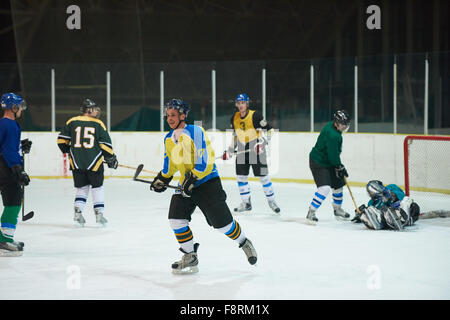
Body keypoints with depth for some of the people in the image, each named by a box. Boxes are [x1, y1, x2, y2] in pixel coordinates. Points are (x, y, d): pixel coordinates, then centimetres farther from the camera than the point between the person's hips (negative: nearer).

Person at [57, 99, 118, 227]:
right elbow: (105, 144, -4)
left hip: (76, 162, 2)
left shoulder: (72, 122, 3)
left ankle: (78, 212, 3)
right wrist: (111, 158, 9)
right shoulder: (98, 124, -3)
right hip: (94, 163, -2)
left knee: (82, 188, 16)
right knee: (97, 187, 14)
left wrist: (68, 151, 24)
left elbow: (62, 140, 6)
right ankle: (99, 214, 12)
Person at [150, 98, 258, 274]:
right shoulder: (168, 139, 8)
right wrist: (162, 179, 16)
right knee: (176, 218, -9)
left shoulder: (196, 132, -15)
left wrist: (193, 178, -25)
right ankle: (190, 257, 4)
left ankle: (244, 242, 23)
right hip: (186, 185, 7)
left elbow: (205, 160, -21)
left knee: (221, 222, -5)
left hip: (208, 182, -7)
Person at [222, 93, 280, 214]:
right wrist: (230, 150, 15)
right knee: (241, 176, 5)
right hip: (242, 151, 6)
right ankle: (246, 203, 16)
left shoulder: (255, 115, -15)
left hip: (257, 150, -6)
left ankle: (271, 201, 11)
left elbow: (269, 130, -13)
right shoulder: (234, 118, 5)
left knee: (263, 176, -3)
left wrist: (263, 142, -25)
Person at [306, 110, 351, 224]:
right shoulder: (332, 135, -29)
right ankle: (311, 213, -15)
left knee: (338, 184, 19)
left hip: (328, 161, 11)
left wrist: (339, 165, 19)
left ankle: (337, 210, 38)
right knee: (324, 188, -22)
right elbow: (333, 156, -24)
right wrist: (340, 167, -10)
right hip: (318, 163, -11)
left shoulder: (333, 126, 2)